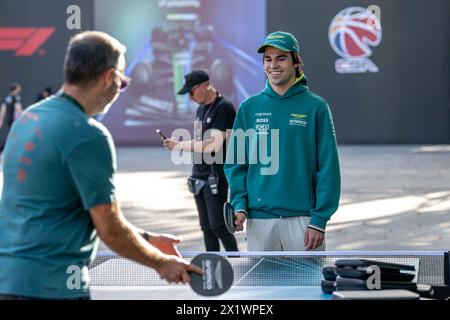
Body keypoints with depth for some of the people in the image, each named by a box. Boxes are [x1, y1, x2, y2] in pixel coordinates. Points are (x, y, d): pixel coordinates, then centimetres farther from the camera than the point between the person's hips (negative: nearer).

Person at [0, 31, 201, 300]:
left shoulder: (29, 117, 9)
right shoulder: (89, 136, -16)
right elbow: (110, 230, -13)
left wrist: (146, 239, 17)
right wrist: (162, 263, 4)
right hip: (50, 285, -8)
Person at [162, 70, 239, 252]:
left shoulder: (224, 108, -11)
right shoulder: (201, 109, 17)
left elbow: (213, 144, -20)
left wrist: (182, 145, -10)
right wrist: (176, 144, 4)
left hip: (215, 178, -9)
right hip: (199, 178, 9)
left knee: (217, 225, -11)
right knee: (207, 227, 9)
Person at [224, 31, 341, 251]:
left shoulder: (315, 107, 0)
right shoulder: (249, 108, 8)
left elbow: (328, 169, -3)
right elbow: (236, 164, 10)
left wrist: (319, 220, -10)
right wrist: (239, 204, -5)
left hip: (303, 219, -2)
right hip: (259, 219, 2)